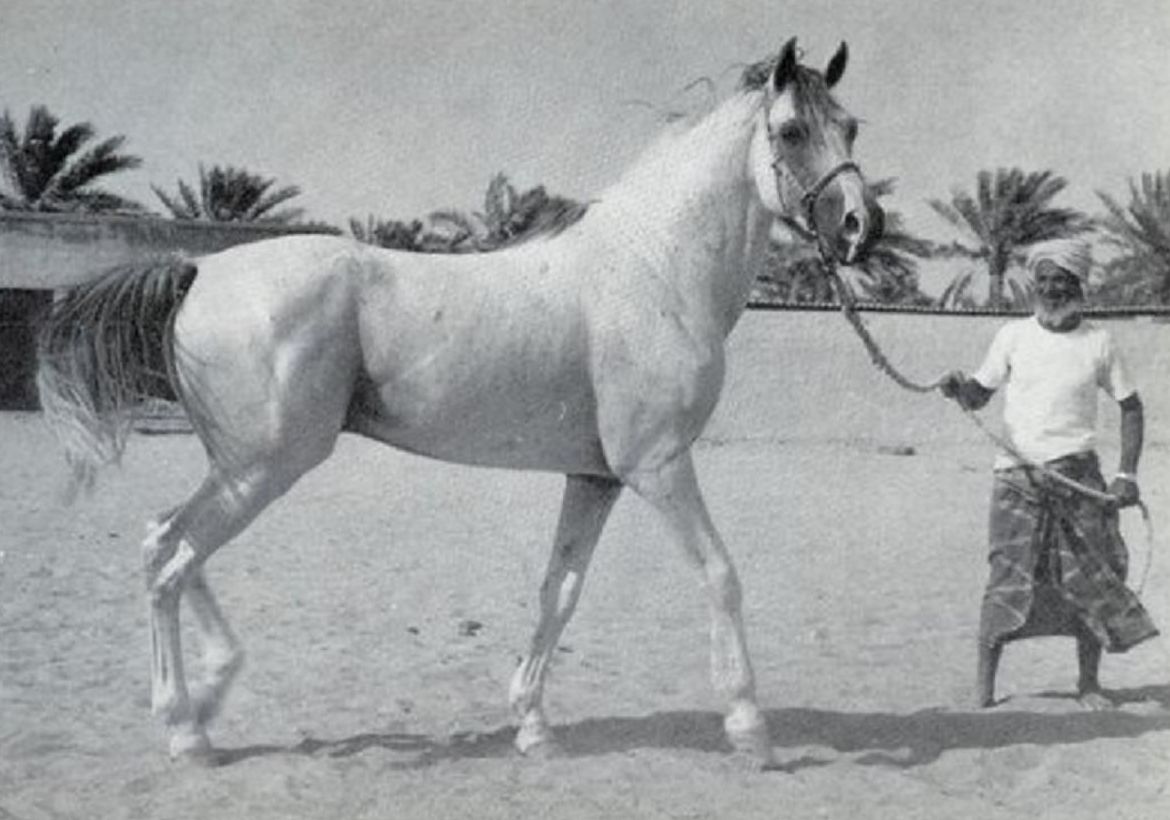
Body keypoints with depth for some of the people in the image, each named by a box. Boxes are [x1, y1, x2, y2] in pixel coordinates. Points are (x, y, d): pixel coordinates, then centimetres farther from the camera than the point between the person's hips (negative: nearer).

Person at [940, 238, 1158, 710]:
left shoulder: (1098, 342, 4)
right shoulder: (1014, 336, 4)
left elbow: (1130, 406, 10)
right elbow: (979, 396, 7)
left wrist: (1127, 473, 1)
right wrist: (959, 389, -16)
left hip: (1079, 474, 1)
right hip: (1018, 476, -1)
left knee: (1091, 580, 1)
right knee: (1009, 577, -6)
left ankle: (1088, 682, 16)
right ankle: (983, 685, 0)